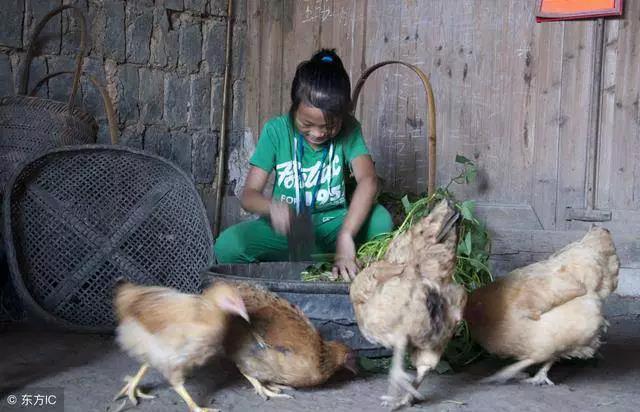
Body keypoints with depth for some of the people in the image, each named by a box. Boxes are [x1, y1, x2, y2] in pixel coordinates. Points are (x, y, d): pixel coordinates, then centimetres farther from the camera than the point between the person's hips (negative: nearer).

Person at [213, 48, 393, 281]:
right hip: (287, 228, 0)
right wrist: (272, 207, -39)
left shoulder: (348, 130, -9)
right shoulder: (276, 131, -10)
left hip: (332, 225, 0)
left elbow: (368, 180, -26)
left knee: (380, 219, -30)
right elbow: (248, 194, -12)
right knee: (226, 246, -27)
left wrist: (345, 236, -43)